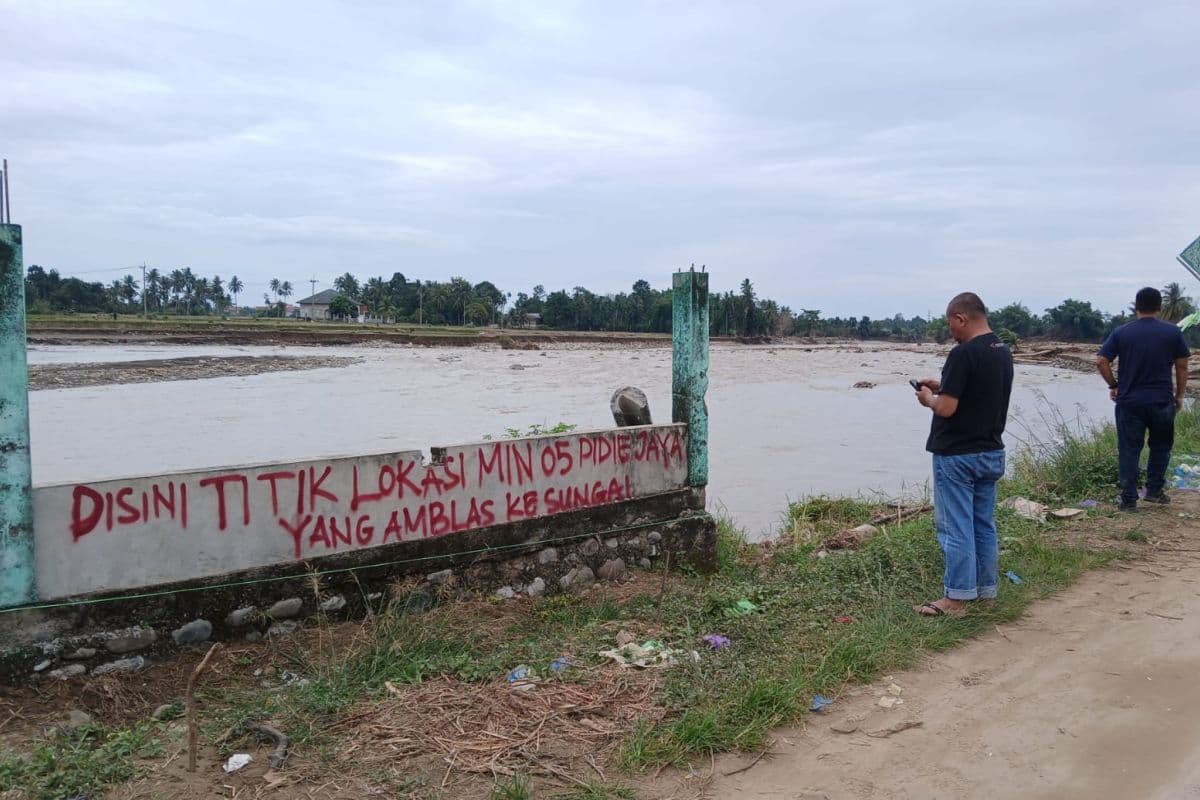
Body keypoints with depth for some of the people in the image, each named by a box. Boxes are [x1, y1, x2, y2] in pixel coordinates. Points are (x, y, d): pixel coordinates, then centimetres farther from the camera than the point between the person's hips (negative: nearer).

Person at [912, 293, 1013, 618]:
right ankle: (986, 591, 25)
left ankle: (956, 598, 4)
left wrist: (928, 398, -2)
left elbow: (946, 408, -22)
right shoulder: (1003, 352, 9)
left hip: (957, 455, -9)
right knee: (984, 524, 16)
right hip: (992, 453, 9)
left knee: (956, 527, -2)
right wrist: (942, 387, 15)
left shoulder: (963, 354, -20)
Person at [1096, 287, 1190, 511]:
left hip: (1129, 402, 0)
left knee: (1129, 450, 4)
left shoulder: (1121, 333, -1)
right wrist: (1179, 395, 12)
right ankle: (1154, 490, 21)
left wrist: (1113, 385, 8)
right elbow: (1182, 367, 2)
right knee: (1160, 446, 19)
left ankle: (1129, 499, 5)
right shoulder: (1173, 332, -1)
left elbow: (1101, 361, -5)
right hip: (1162, 401, 0)